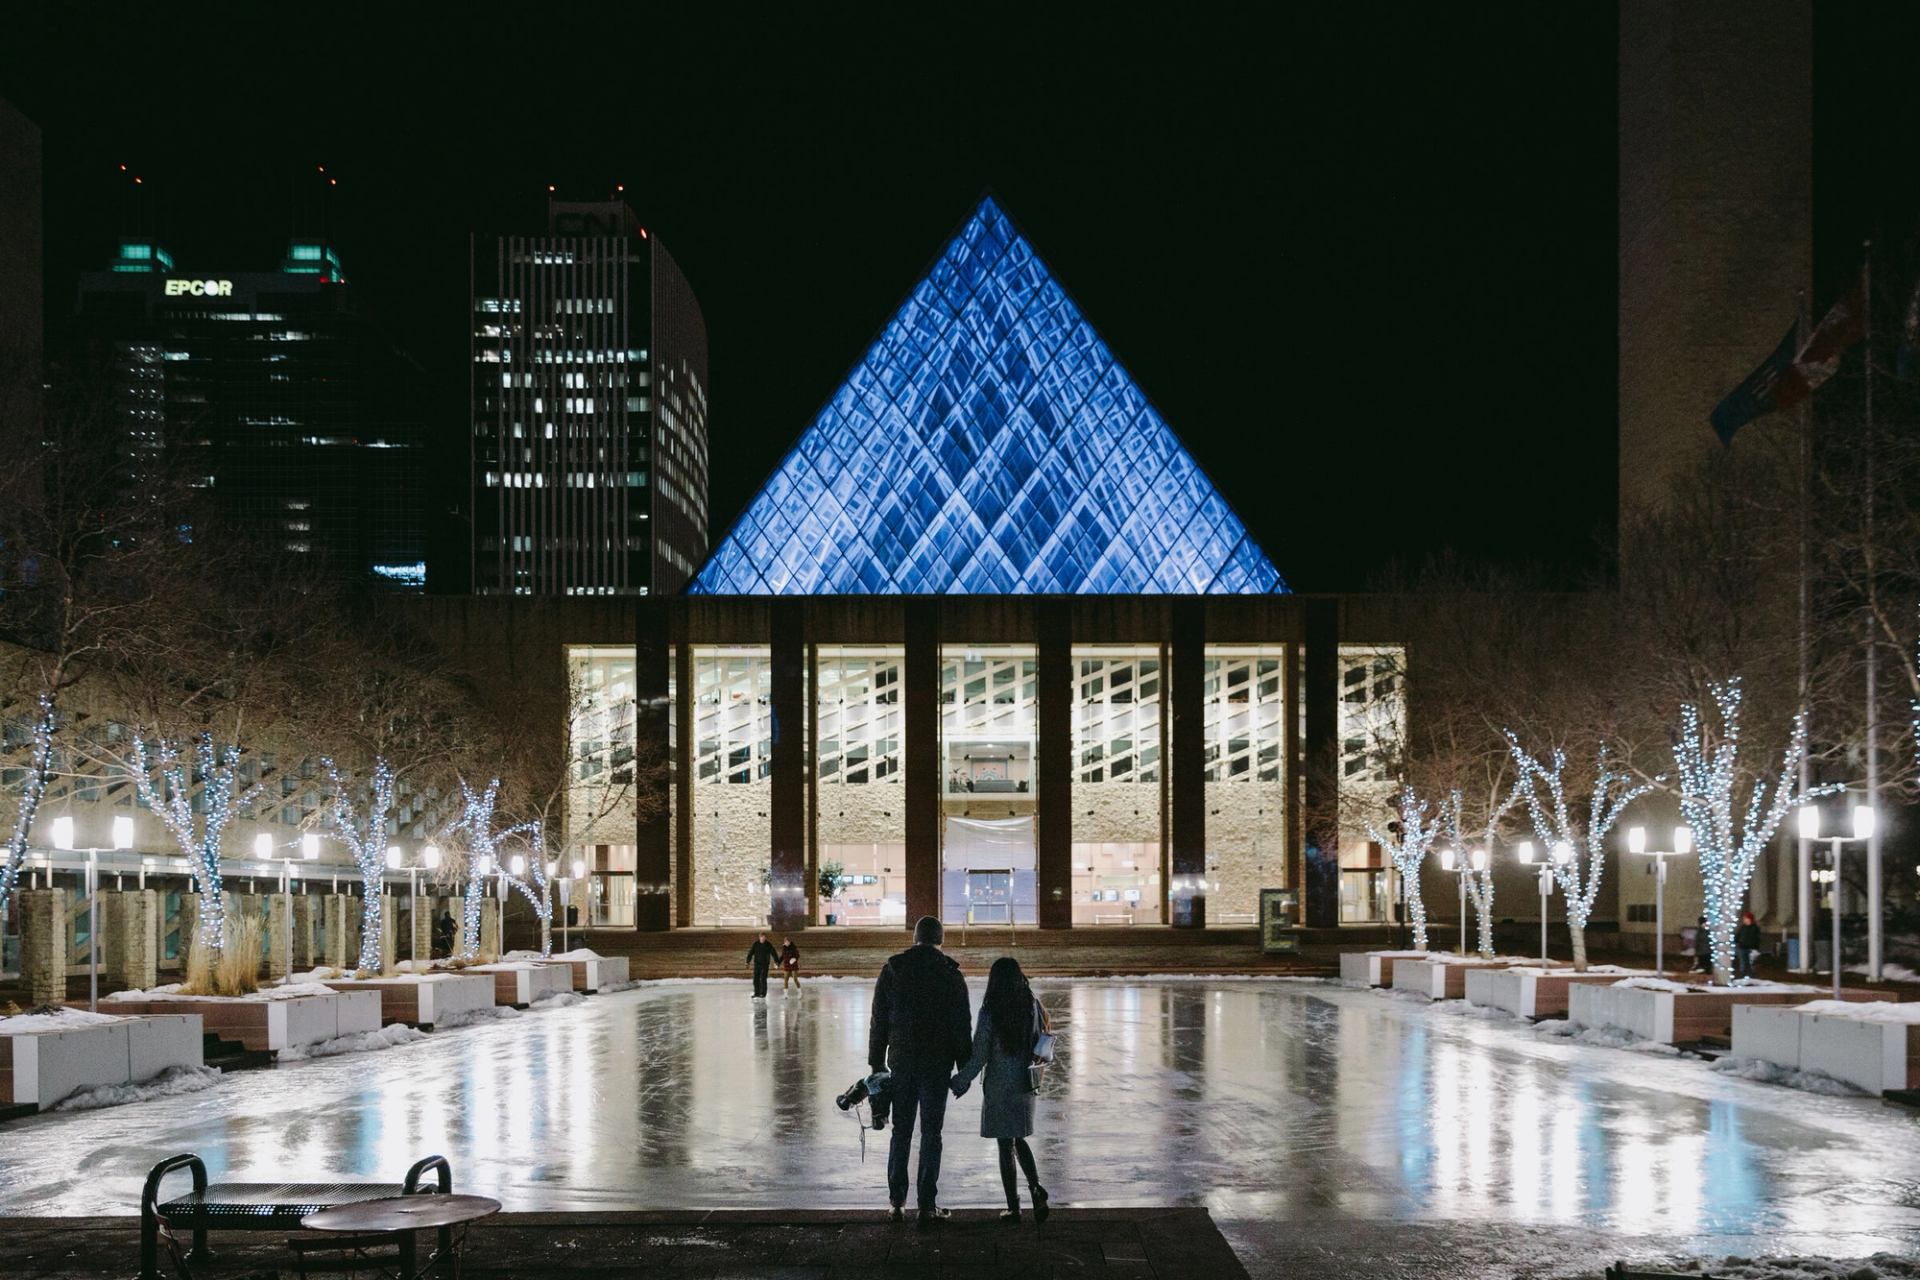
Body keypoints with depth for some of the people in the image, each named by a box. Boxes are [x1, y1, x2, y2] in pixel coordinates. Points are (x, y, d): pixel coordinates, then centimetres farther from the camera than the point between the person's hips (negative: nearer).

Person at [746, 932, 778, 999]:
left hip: (765, 964, -3)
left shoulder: (768, 945, -3)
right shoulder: (755, 944, 1)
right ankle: (756, 993, 12)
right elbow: (751, 953, -2)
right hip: (757, 964, 3)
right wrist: (748, 961, -12)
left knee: (763, 979, -8)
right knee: (756, 979, 3)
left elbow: (773, 953, -3)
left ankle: (763, 994, -2)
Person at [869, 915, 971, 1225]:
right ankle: (927, 1205, 2)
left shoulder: (892, 970, 1)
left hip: (901, 1062, 2)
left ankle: (897, 1202, 13)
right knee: (931, 1133, 3)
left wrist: (876, 1064, 8)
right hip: (937, 1065, -2)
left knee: (901, 1132, 12)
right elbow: (961, 1027, -4)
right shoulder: (950, 974, -5)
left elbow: (878, 1022, 3)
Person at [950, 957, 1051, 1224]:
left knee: (1006, 1146, 5)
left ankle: (1013, 1208, 9)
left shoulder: (989, 1013, -14)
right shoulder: (1032, 1007, -3)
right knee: (1020, 1141, 19)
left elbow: (979, 1055, -12)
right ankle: (1035, 1187, -3)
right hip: (1024, 1086, 4)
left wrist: (961, 1081, 0)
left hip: (998, 1087, -4)